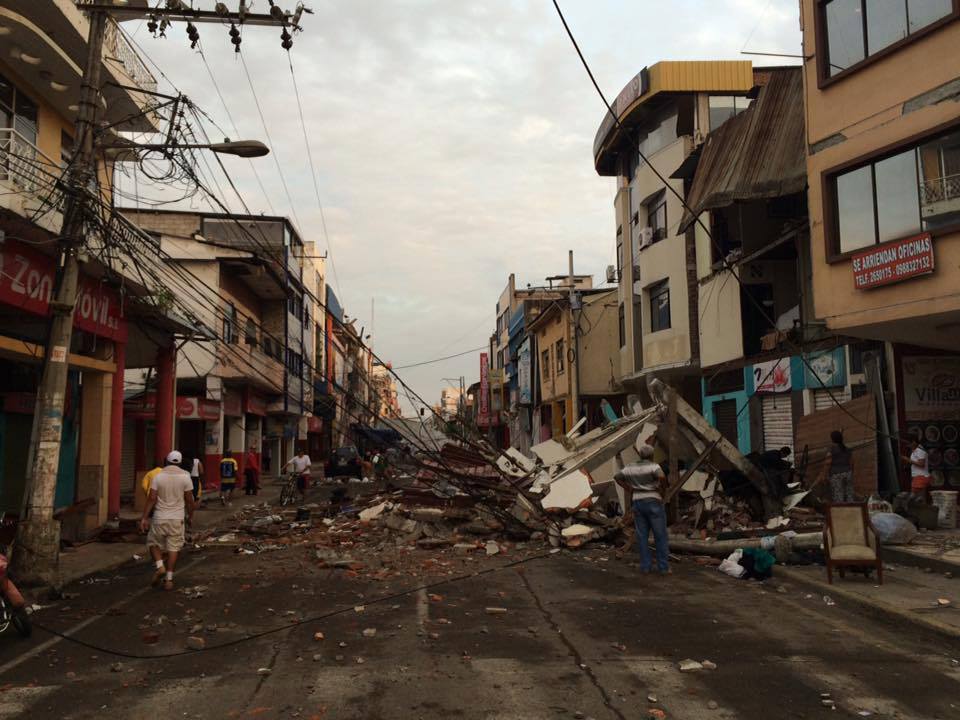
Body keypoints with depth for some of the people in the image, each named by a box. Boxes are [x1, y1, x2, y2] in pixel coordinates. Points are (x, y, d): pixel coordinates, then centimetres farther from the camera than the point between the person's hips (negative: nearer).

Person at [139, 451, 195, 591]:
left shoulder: (158, 476, -4)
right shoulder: (185, 477, -3)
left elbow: (152, 499, -8)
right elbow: (189, 500, -1)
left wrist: (144, 518, -5)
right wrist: (190, 515, 13)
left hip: (160, 518, 0)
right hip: (177, 518, 0)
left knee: (153, 543, 18)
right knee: (174, 548, 6)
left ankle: (160, 566, -3)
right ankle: (169, 579, 4)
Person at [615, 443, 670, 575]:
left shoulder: (632, 467, 6)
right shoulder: (653, 466, -10)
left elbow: (617, 477, 12)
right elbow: (662, 476, -29)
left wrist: (629, 490, 11)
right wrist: (660, 489, -12)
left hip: (638, 503, 5)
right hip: (653, 503, -5)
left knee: (642, 536, 9)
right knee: (660, 536, 3)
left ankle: (645, 566, 9)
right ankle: (664, 567, 3)